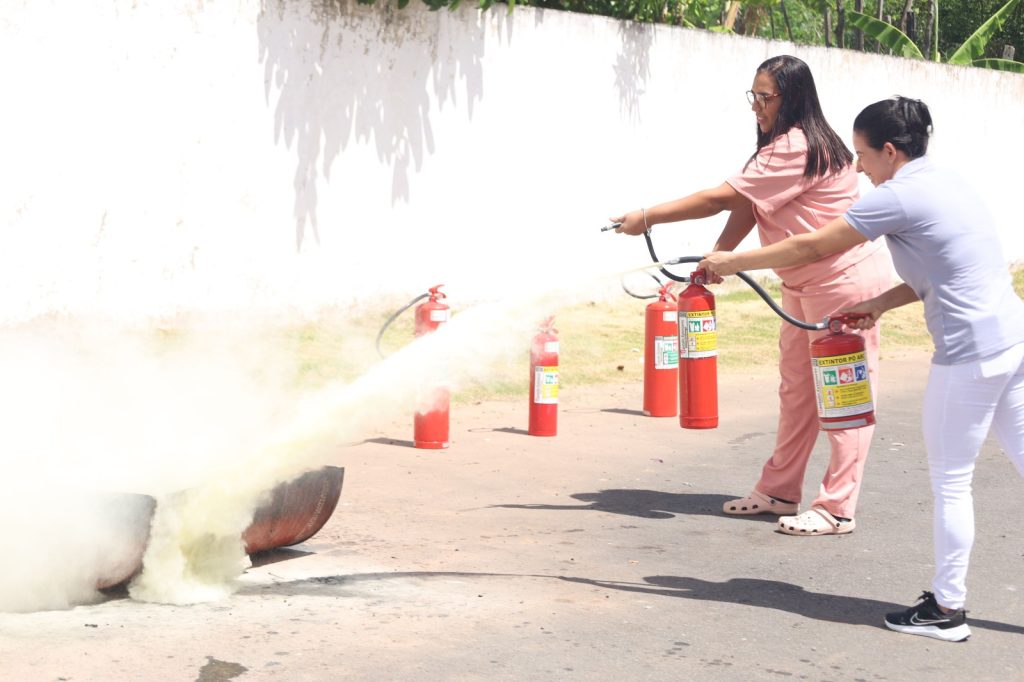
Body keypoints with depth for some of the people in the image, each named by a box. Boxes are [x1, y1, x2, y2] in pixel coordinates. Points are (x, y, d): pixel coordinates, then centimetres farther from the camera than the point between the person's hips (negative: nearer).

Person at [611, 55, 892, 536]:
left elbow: (722, 198, -23)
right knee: (795, 388, 15)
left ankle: (838, 509, -2)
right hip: (805, 284, 11)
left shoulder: (798, 149, -22)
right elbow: (747, 209, 5)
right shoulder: (782, 147, 13)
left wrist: (647, 218, -19)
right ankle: (779, 491, 23)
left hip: (845, 280, -11)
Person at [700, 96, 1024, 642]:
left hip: (969, 354, -9)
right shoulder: (945, 184, 15)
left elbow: (810, 248, -8)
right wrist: (880, 304, 14)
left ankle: (947, 608, 14)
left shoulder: (899, 196, -12)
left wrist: (731, 263, 2)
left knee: (950, 482, 3)